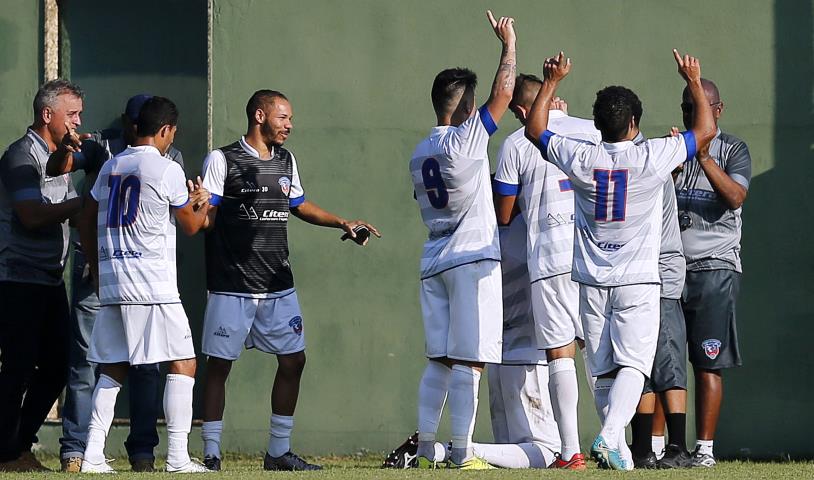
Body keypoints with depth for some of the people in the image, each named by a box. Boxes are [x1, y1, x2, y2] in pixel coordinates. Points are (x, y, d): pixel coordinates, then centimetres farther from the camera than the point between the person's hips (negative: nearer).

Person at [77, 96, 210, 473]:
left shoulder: (111, 167, 12)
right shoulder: (167, 170, -6)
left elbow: (86, 222, 18)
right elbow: (191, 226, 3)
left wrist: (96, 268, 28)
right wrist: (202, 203, 24)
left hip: (111, 283, 7)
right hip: (153, 284, -7)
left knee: (113, 368, 12)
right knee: (183, 364, -1)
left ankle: (92, 455, 3)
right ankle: (177, 456, -8)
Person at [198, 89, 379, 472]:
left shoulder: (286, 162, 14)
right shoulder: (222, 160, -6)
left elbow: (299, 206, 29)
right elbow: (205, 219, -8)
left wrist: (342, 223, 22)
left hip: (278, 287, 6)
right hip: (232, 287, -6)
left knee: (293, 360, 5)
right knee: (219, 365, -3)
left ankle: (279, 452, 16)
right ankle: (211, 456, 3)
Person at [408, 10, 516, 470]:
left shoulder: (419, 153, 12)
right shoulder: (465, 140, -10)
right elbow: (504, 93, -10)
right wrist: (509, 43, 2)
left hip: (434, 260, 7)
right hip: (473, 258, -7)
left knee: (440, 359, 10)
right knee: (468, 361, -7)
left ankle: (425, 447, 9)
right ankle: (462, 453, -8)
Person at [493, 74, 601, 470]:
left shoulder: (517, 145, 0)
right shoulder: (593, 132, 8)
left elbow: (503, 215, 4)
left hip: (550, 259, -3)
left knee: (560, 355, -1)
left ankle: (571, 452, -7)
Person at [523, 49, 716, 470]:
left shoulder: (580, 159, -4)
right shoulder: (652, 158, -9)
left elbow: (535, 131, 14)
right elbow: (705, 131, 5)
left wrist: (552, 81, 21)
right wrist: (693, 82, 15)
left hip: (592, 283, 3)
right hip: (638, 283, -3)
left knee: (603, 372, 11)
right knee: (631, 366, -9)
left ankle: (616, 449, 15)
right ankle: (609, 437, -29)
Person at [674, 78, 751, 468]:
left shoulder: (732, 150, 4)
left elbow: (735, 197, -12)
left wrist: (703, 157, -20)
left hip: (714, 267, -3)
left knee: (708, 363, -5)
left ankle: (704, 447, -2)